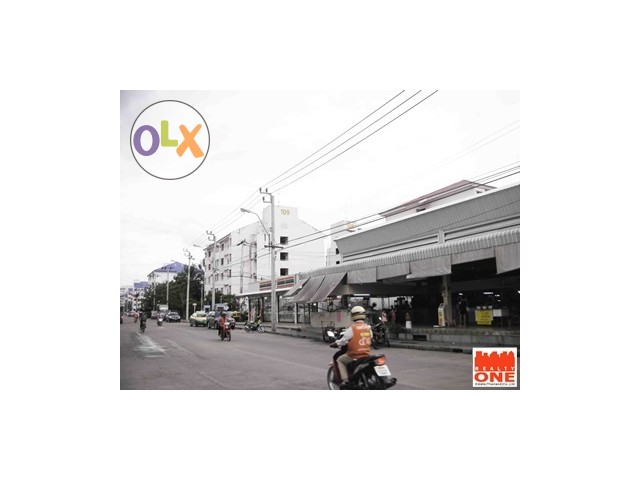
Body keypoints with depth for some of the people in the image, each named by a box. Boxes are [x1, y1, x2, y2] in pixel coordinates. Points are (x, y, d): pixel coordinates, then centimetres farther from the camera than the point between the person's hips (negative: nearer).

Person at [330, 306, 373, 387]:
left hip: (354, 355, -6)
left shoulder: (352, 328, -13)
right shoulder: (368, 328, 5)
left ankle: (345, 379, 1)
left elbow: (343, 340, -7)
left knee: (339, 360, 16)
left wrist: (335, 344, 13)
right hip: (367, 355, 6)